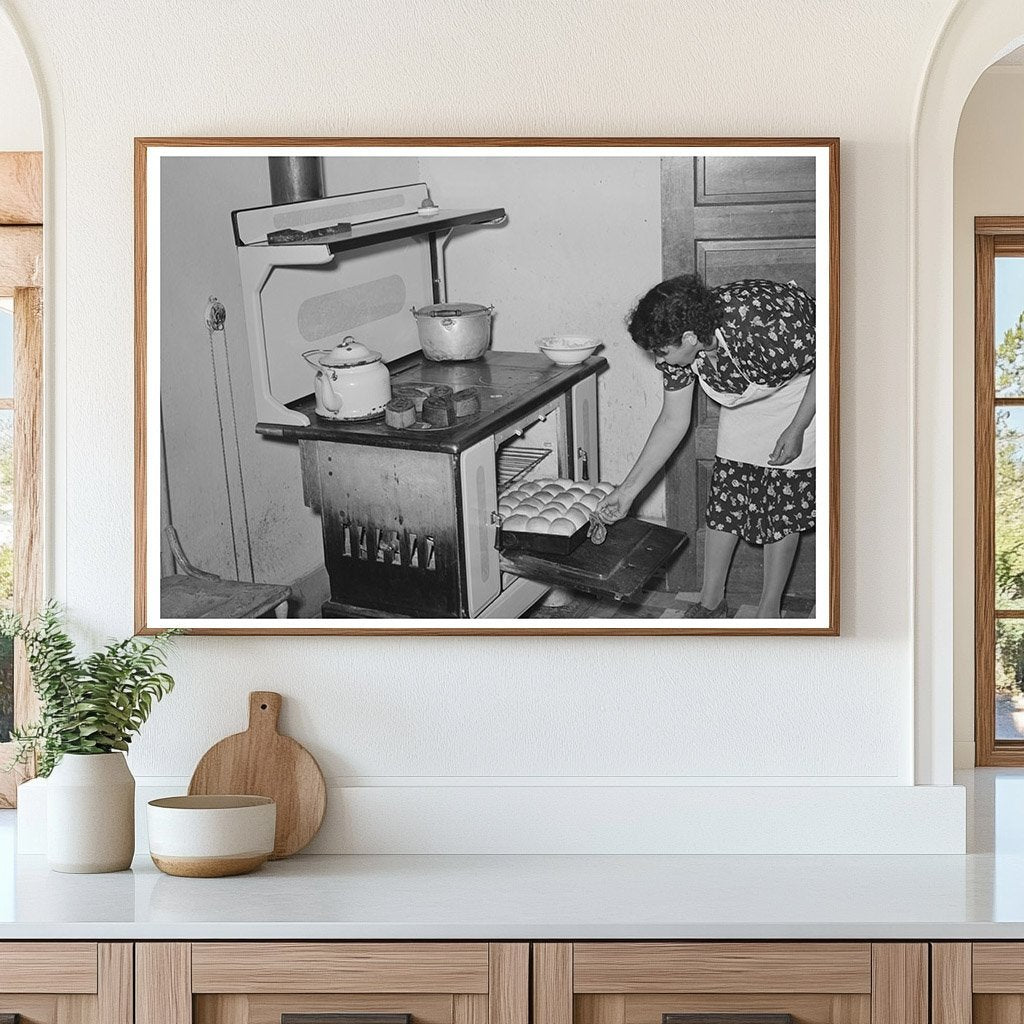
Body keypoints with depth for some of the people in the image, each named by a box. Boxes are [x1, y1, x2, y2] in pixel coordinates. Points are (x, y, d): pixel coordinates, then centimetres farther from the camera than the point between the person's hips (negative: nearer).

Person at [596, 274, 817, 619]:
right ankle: (711, 603, 18)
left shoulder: (762, 331, -43)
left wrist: (796, 429, -22)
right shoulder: (679, 347, -23)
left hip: (802, 388, -5)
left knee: (783, 503, -5)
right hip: (746, 394, 6)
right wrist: (628, 489, -8)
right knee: (724, 495, 3)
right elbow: (673, 422, -9)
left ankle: (769, 611, 8)